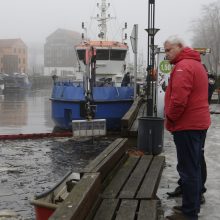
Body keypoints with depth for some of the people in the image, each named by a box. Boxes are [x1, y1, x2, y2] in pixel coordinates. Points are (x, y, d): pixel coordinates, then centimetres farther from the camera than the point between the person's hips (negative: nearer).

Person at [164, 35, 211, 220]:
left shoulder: (183, 66, -16)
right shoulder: (196, 64, 18)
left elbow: (178, 99, -26)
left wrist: (169, 120, -11)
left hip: (187, 126, -11)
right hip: (199, 123, 11)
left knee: (188, 170, -5)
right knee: (195, 167, 16)